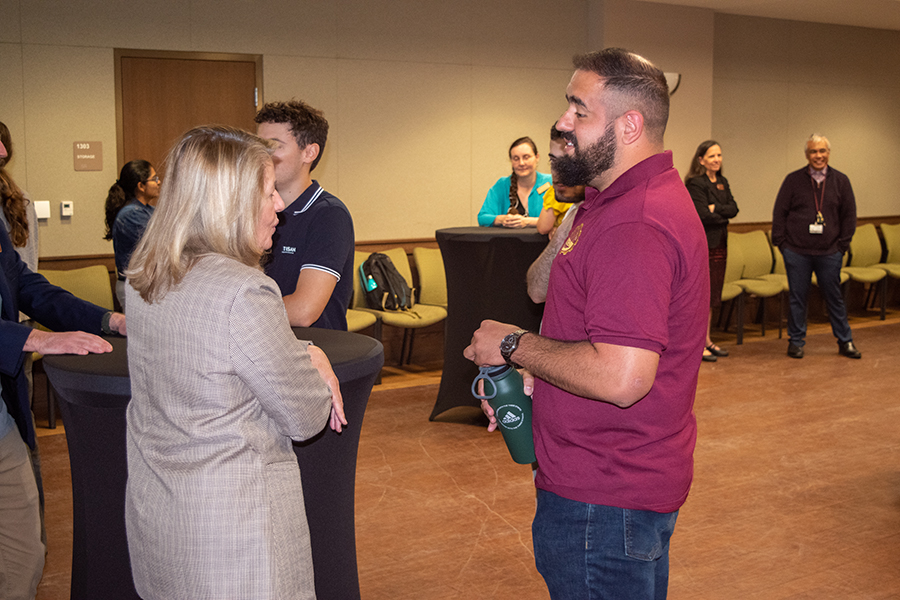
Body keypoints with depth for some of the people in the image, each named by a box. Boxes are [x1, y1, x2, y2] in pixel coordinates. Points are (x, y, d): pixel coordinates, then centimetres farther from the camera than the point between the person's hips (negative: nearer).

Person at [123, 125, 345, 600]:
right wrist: (314, 363, 4)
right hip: (232, 529, -8)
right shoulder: (245, 293, -24)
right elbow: (308, 419, -16)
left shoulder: (141, 279, 1)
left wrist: (303, 358, 1)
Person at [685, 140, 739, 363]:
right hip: (702, 244, -8)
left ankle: (707, 340, 19)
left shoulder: (722, 182, 14)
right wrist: (724, 216, -4)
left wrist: (716, 209, -13)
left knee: (713, 294, 11)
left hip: (719, 243, 8)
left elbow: (733, 209, 4)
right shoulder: (696, 183, -11)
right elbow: (703, 215, -18)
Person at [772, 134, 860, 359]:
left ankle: (845, 342, 19)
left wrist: (843, 244, 3)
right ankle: (796, 341, 16)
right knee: (797, 298, 5)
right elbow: (779, 212, 4)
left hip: (829, 253, 1)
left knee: (834, 297, 8)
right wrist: (781, 242, -2)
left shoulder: (840, 181, 6)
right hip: (797, 252, -1)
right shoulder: (793, 180, 2)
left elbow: (849, 215, 9)